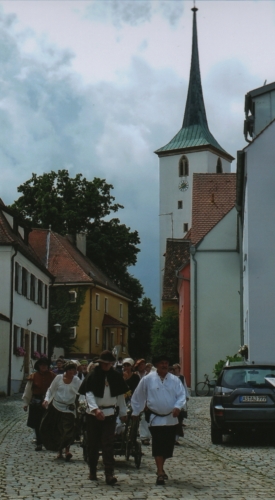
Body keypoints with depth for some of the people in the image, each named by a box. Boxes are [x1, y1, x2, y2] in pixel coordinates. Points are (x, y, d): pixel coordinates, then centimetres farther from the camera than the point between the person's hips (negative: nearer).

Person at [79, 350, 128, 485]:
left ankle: (109, 474, -10)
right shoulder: (93, 375, -4)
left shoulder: (116, 376, 5)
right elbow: (89, 393, -13)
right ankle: (92, 471, 21)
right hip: (93, 414, -1)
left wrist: (123, 413, 11)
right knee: (93, 444, 8)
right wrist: (95, 409, -27)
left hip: (109, 414, 1)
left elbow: (120, 395, 12)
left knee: (108, 445, -5)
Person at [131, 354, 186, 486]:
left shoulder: (175, 380, 3)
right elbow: (138, 396, 7)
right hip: (155, 418, -3)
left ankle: (160, 468, 30)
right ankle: (160, 472, -8)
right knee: (158, 446, -9)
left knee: (168, 445, 11)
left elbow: (181, 395, -3)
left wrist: (177, 407, -21)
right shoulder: (148, 379, -3)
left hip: (171, 418, 3)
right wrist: (135, 412, 12)